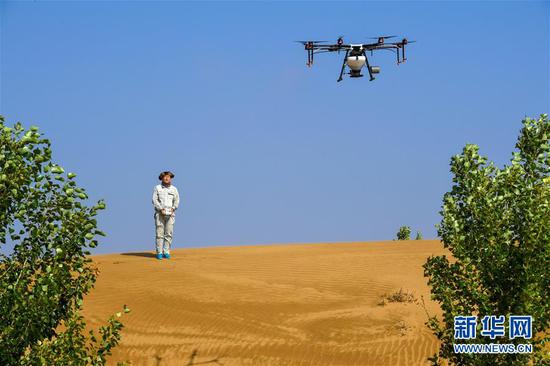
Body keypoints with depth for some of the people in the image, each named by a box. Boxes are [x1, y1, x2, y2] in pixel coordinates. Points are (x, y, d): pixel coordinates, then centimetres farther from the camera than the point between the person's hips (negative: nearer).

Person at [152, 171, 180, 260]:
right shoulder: (157, 188, 6)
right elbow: (154, 200, -1)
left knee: (169, 233, -2)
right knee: (159, 233, -5)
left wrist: (173, 208, -8)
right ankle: (159, 253, -2)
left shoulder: (174, 189, 13)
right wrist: (161, 209, -12)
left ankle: (166, 252, 3)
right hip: (160, 213, -2)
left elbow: (176, 200, 9)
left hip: (170, 213, 2)